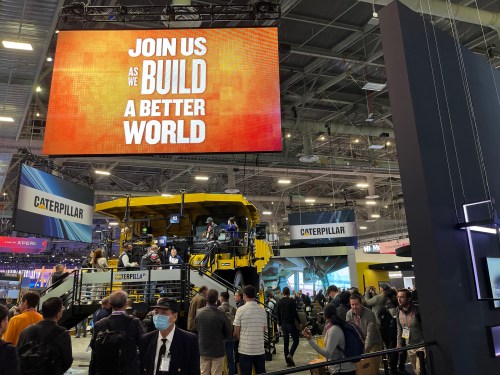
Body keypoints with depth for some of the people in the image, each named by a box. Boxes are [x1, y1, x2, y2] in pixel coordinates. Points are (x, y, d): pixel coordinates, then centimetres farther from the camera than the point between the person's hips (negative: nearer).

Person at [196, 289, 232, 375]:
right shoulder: (221, 314, -21)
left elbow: (196, 329, 5)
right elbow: (228, 333, -9)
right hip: (218, 351, -3)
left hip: (203, 350, 3)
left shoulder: (198, 312, -11)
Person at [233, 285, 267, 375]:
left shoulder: (241, 310, -10)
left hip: (245, 349, -3)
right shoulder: (262, 310, 2)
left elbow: (236, 332, -6)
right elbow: (263, 330, 10)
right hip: (260, 349, 4)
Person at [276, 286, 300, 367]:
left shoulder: (280, 302, 5)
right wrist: (299, 322, -2)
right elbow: (295, 313, -12)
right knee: (296, 340, 6)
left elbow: (278, 314, 9)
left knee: (285, 342, 9)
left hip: (283, 324, 5)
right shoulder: (291, 301, -10)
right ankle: (290, 354, -14)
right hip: (291, 323, -5)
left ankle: (288, 361, 8)